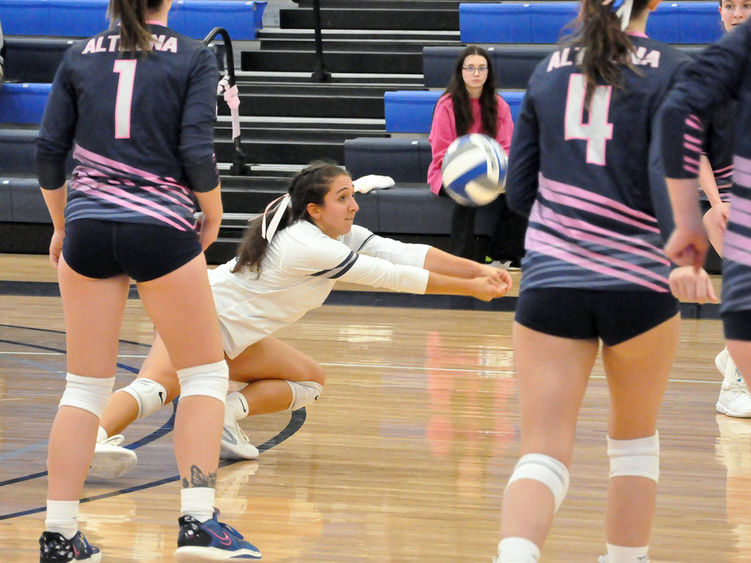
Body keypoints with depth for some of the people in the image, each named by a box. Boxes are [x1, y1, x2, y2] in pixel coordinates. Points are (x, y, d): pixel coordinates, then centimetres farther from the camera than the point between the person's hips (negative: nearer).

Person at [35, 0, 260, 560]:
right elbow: (197, 154, -10)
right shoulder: (194, 57, -1)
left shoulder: (81, 56, 8)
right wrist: (213, 218, 6)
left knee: (85, 386, 10)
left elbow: (49, 152, 7)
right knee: (206, 373, 11)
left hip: (88, 227, 3)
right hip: (161, 229, -3)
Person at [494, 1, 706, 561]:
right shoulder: (668, 68, 0)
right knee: (635, 441, 21)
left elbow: (520, 192, 14)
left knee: (544, 452, -4)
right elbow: (665, 172, -15)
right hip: (638, 283, -2)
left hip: (549, 282, 2)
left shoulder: (550, 69, 11)